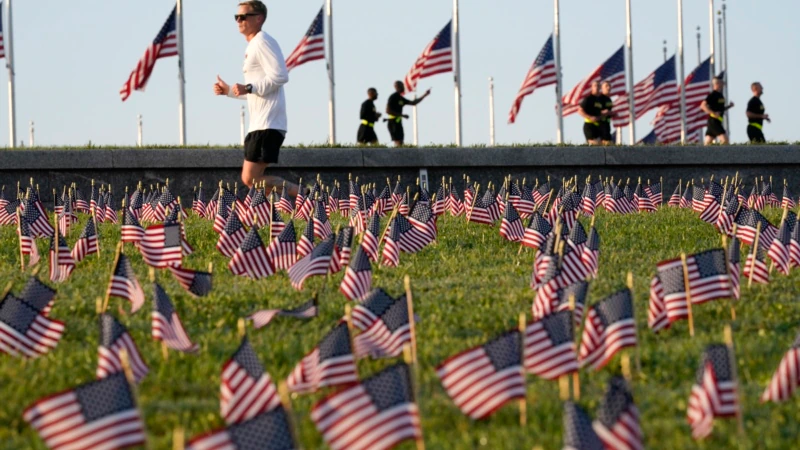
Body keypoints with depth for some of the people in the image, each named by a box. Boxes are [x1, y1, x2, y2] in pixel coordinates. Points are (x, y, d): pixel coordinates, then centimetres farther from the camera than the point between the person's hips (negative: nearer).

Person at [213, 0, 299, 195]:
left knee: (250, 179, -14)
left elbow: (280, 76, -21)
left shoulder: (262, 42, -9)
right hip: (259, 125, 11)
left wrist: (248, 88, -20)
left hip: (267, 125, -11)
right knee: (250, 178, 10)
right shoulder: (253, 47, 23)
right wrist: (228, 91, 20)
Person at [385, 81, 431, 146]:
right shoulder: (393, 97, -10)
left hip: (398, 123, 9)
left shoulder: (400, 98, 17)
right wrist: (402, 115, -19)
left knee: (400, 143, 5)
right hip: (393, 123, -9)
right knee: (398, 143, -16)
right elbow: (388, 111, -18)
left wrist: (425, 95, 18)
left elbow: (413, 103, 24)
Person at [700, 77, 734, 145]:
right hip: (713, 121, -9)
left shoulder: (720, 95, 16)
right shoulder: (713, 95, -12)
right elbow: (703, 106, -20)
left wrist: (729, 106, 10)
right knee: (724, 139, -14)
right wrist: (713, 113, -26)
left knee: (708, 142, 8)